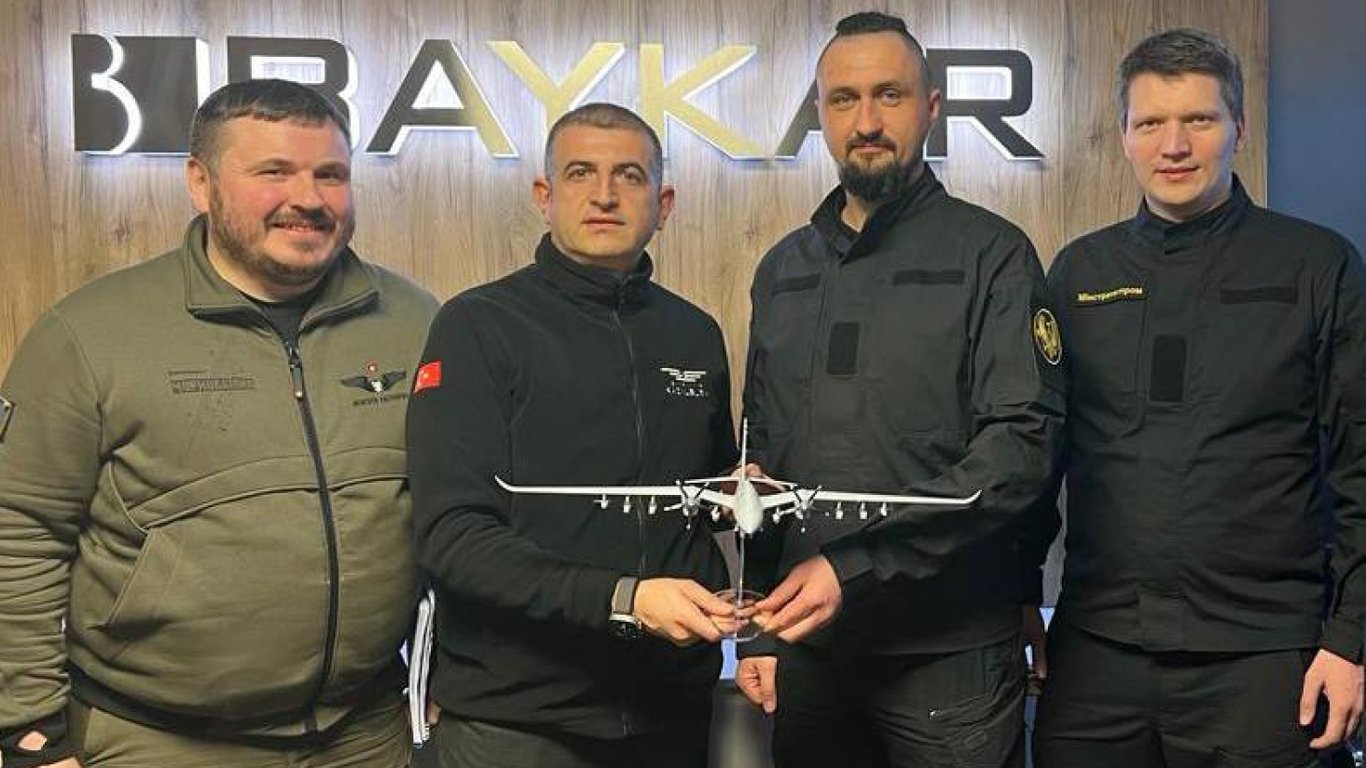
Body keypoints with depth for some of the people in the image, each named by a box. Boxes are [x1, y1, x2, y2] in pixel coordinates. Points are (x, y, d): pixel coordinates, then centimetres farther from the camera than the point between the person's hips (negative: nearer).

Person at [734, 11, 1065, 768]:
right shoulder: (782, 270, 10)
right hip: (809, 646, 4)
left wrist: (857, 567, -20)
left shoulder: (991, 254, -4)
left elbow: (1022, 444, -14)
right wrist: (758, 626, 9)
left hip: (951, 650, -4)